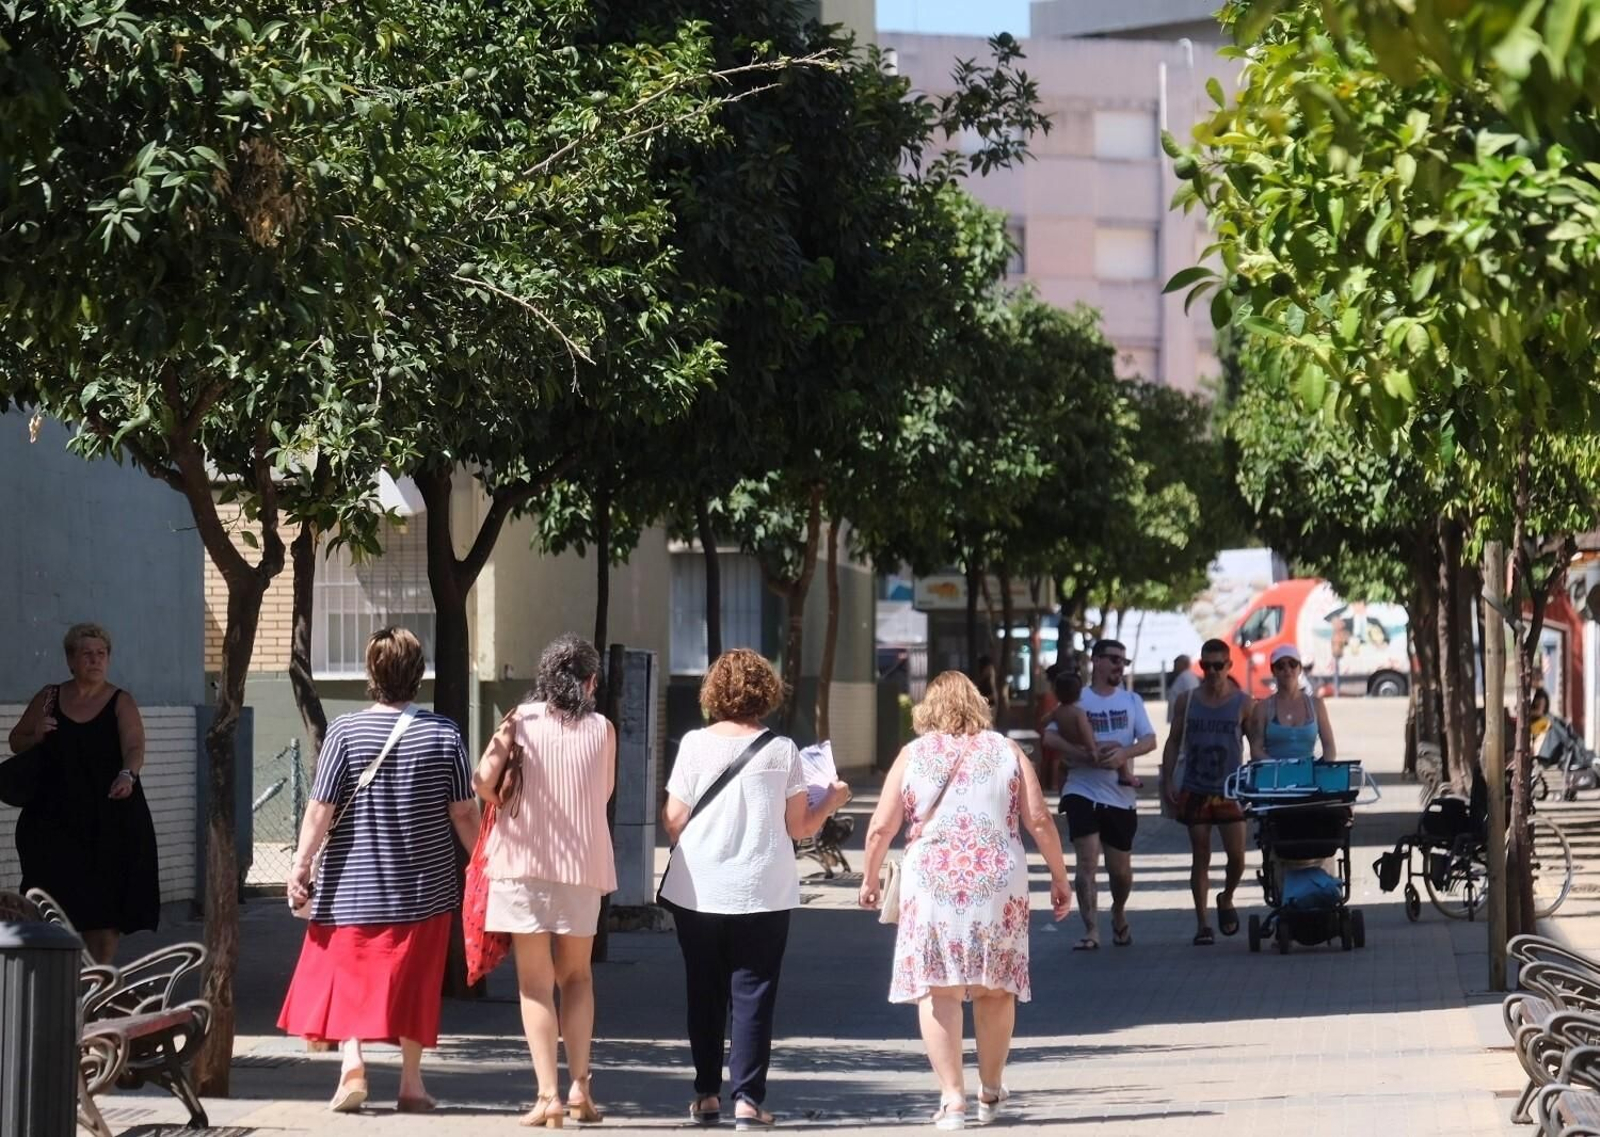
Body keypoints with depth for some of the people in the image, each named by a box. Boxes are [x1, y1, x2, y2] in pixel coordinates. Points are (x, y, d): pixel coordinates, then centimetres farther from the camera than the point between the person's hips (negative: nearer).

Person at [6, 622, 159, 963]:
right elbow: (16, 742, 18)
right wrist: (36, 736, -5)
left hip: (110, 817, -2)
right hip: (56, 816, 2)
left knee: (106, 901, 0)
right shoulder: (49, 698, 7)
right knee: (58, 897, -4)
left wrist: (127, 774, -38)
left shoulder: (120, 702, -1)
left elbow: (134, 745, -17)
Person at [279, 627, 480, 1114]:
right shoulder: (443, 734, -3)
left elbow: (321, 809, -9)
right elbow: (463, 812, -1)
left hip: (354, 884, -1)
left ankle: (352, 1061, -12)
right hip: (425, 886, 1)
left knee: (347, 976, 7)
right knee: (413, 983, 11)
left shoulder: (346, 731, -7)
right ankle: (411, 1083, 13)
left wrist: (300, 866, -2)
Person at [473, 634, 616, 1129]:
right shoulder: (602, 730, 2)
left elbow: (483, 786, -8)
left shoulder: (520, 721, -2)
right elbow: (603, 795, 11)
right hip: (583, 866, 1)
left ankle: (548, 1094, -7)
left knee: (535, 982, 3)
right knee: (576, 975, 18)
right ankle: (579, 1084, 6)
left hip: (523, 861, -1)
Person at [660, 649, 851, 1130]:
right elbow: (798, 827, -1)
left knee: (705, 995, 12)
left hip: (698, 891, 1)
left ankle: (707, 1095, 16)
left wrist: (663, 811, 18)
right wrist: (830, 802, 17)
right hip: (763, 892, -1)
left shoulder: (695, 744, -4)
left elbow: (673, 821, -4)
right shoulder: (781, 751, -4)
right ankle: (747, 1098, -4)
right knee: (752, 995, 3)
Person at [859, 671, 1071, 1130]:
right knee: (996, 989, 14)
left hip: (932, 884, -2)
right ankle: (990, 1091, 25)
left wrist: (869, 877, 15)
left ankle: (952, 1097, -4)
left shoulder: (913, 755, 4)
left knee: (937, 990, 2)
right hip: (998, 884, 2)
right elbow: (1040, 821, 2)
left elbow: (881, 827, 1)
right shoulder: (1006, 751, 7)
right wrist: (1059, 878, 11)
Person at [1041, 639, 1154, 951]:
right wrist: (1087, 754, -20)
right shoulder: (1076, 699, 2)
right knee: (1086, 863, -12)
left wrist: (1124, 752, -21)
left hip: (1121, 796, 3)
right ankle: (1091, 931, -10)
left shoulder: (1131, 700, 9)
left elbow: (1149, 739, -1)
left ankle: (1118, 914, 38)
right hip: (1083, 792, -3)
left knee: (1120, 870, 9)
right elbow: (1050, 738, -8)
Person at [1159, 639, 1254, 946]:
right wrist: (1167, 780, 2)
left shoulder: (1243, 703, 0)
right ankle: (1202, 924, 8)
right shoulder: (1186, 701, 5)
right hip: (1195, 790, 1)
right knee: (1200, 857, 3)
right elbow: (1174, 742, 9)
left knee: (1236, 856, -6)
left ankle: (1226, 899, 24)